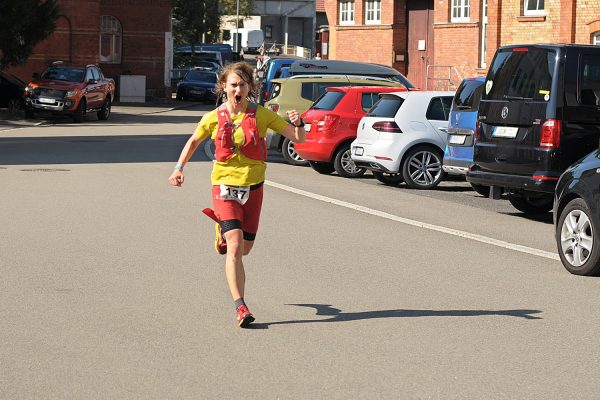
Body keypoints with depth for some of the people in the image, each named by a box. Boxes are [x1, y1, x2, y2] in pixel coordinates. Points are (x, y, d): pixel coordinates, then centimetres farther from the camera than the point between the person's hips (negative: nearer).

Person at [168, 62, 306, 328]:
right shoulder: (214, 118, -4)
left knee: (245, 248, 14)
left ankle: (223, 229, 48)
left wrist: (297, 123, -27)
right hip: (225, 186, -2)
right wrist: (179, 168, 3)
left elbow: (298, 138, -5)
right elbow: (193, 141, 15)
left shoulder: (261, 115, -6)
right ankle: (240, 306, -17)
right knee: (235, 247, -18)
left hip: (253, 187, 2)